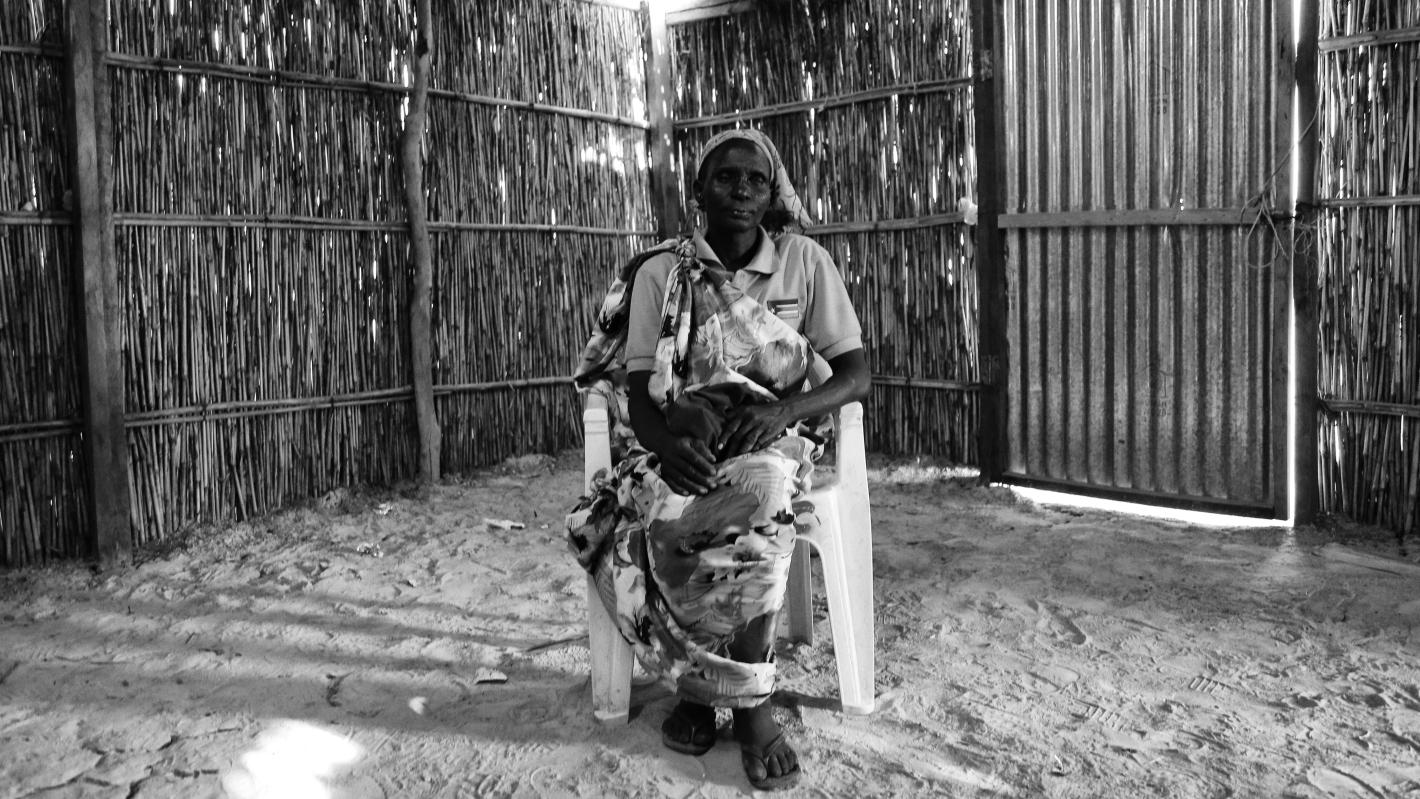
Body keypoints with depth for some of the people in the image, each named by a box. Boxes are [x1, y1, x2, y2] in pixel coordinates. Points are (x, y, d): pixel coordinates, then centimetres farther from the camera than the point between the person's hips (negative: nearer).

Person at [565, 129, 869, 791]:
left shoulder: (805, 263, 4)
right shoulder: (658, 272, 2)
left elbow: (855, 376, 1)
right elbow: (639, 394, -4)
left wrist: (783, 408, -20)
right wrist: (668, 444, -28)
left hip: (769, 442, 0)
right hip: (678, 445, 0)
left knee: (762, 493, -37)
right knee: (669, 519, -35)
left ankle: (707, 683, -20)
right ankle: (719, 682, -11)